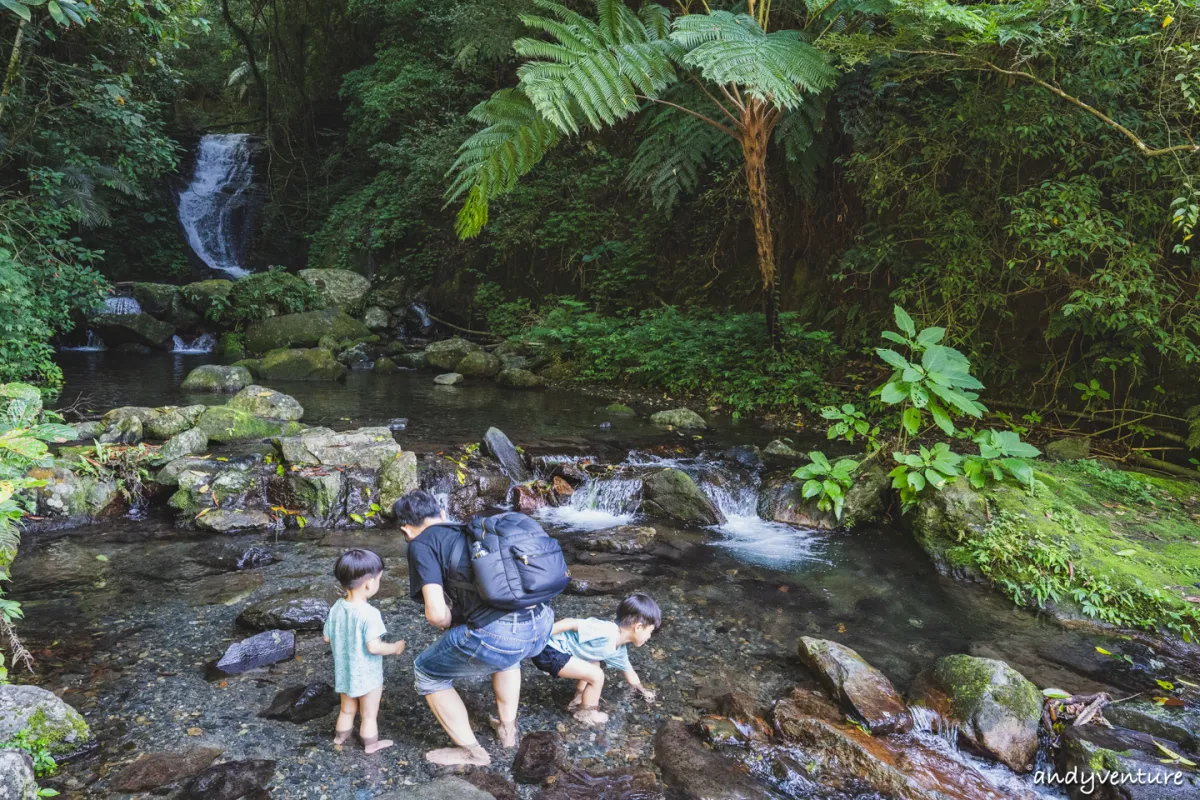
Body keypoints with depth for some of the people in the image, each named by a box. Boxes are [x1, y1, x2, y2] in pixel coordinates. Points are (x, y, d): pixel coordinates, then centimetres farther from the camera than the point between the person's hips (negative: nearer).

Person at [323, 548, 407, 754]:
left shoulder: (337, 608, -8)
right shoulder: (369, 613, -30)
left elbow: (328, 638, 3)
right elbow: (373, 647, -32)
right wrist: (396, 647, -15)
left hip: (343, 673, 7)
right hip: (367, 676, -6)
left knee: (347, 710, 30)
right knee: (369, 715, 16)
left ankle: (340, 735, 48)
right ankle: (371, 744, 32)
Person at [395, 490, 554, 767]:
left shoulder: (422, 544, 6)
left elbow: (436, 613, -4)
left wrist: (453, 627, 17)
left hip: (497, 635, -7)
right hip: (542, 625, 7)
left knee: (426, 672, 22)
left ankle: (471, 751, 28)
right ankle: (507, 729, 46)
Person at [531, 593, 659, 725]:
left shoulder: (619, 650, 10)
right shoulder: (606, 631, -24)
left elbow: (629, 673, 29)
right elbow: (570, 623, -27)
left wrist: (643, 691, 43)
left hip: (558, 650, 10)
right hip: (548, 650, -10)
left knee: (593, 665, 25)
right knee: (596, 675, -9)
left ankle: (578, 701, 36)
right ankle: (586, 713, 12)